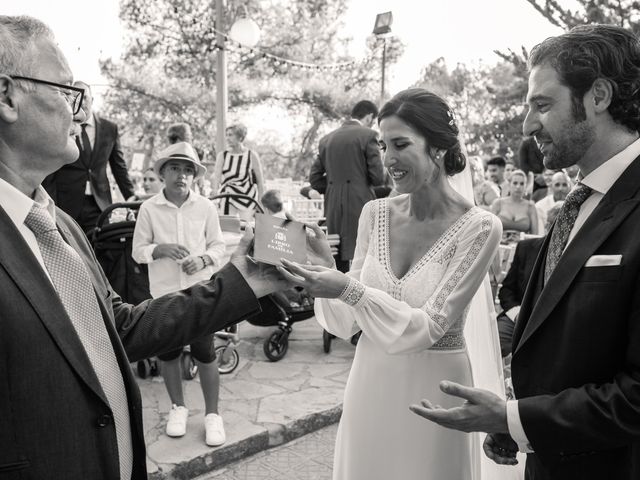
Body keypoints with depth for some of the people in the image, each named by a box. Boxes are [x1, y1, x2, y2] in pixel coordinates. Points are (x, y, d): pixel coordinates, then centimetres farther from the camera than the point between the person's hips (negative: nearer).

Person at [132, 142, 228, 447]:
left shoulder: (205, 207, -3)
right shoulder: (149, 208, -3)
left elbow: (218, 246, 4)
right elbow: (137, 251, 1)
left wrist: (203, 259, -15)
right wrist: (160, 249, -18)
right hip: (165, 293, 1)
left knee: (205, 354, 3)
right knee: (168, 353, 12)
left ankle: (212, 414, 20)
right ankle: (178, 407, 34)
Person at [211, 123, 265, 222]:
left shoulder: (252, 156, -3)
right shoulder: (222, 156, 2)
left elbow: (260, 180, 1)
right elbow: (217, 177, -6)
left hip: (247, 196, -1)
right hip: (228, 196, 1)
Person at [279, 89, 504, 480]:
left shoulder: (479, 227, -15)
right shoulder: (375, 214, -3)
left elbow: (430, 326, -19)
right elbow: (348, 323, 0)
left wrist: (351, 290, -30)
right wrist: (326, 276, -19)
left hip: (432, 391, -4)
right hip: (370, 384, 4)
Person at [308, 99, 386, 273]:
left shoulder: (326, 139, 12)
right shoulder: (368, 135, -4)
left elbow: (314, 178, 10)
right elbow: (378, 178, -7)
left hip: (333, 208, 5)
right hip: (360, 205, -5)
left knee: (338, 262, 10)